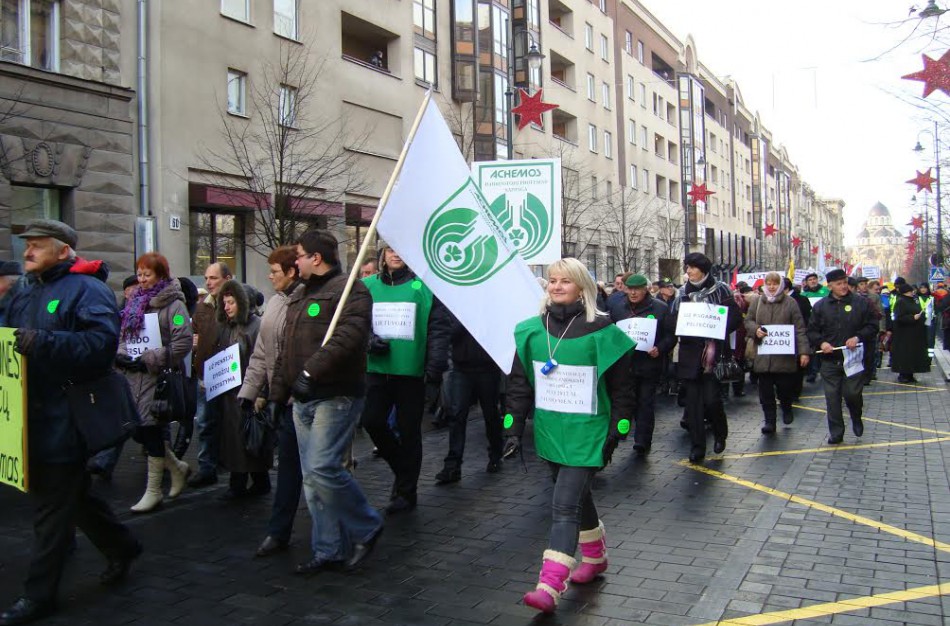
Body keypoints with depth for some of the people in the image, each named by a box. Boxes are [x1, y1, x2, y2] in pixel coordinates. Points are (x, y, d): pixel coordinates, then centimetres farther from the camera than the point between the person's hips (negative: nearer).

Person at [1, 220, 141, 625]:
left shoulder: (86, 289, -11)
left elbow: (102, 343, -25)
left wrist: (43, 341, -31)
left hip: (64, 420, -9)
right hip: (35, 419, 9)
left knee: (52, 507, 2)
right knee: (72, 494, 19)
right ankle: (121, 546, 37)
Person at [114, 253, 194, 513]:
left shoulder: (172, 304, -8)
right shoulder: (134, 303, 15)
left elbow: (183, 343, -16)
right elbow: (123, 335, 20)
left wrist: (149, 360, -17)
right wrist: (120, 355, -1)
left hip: (159, 378, -7)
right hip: (133, 377, 7)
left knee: (151, 430, -2)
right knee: (139, 430, 9)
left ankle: (153, 491, 12)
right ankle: (177, 467, 31)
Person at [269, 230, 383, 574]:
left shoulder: (349, 290, -8)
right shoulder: (299, 295, 20)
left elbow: (347, 337, -25)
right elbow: (286, 349, 24)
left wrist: (311, 371, -28)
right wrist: (278, 393, 21)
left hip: (334, 397, -9)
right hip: (303, 399, 9)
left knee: (322, 469, -15)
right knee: (312, 478, 9)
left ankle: (365, 528, 7)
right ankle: (330, 550, 19)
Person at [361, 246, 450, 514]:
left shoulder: (426, 286, -5)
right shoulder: (368, 286, 7)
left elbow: (439, 331, -8)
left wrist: (434, 374, -14)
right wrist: (370, 341, -9)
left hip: (412, 372, -3)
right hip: (378, 370, 3)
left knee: (408, 431, 6)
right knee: (372, 421, -3)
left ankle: (405, 492, 24)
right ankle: (403, 468, 26)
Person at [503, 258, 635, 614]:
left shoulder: (600, 331, -9)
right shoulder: (531, 331, 2)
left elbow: (622, 387, -4)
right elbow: (519, 383, 6)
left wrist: (616, 432, -6)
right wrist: (514, 429, 2)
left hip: (586, 434, -5)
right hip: (549, 432, 5)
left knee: (565, 506, -11)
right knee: (576, 496, 20)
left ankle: (550, 587, -10)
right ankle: (595, 557, 42)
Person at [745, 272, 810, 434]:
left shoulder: (790, 302, 0)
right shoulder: (757, 302, 7)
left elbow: (799, 328, -2)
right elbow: (748, 321, 12)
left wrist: (804, 351, -9)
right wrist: (756, 330, -11)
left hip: (784, 355, -2)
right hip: (763, 356, 2)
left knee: (784, 387, 4)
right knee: (765, 391, 3)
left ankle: (786, 408, 35)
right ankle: (769, 420, 14)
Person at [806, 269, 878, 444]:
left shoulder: (860, 303, 3)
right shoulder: (820, 306, 6)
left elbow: (872, 327, 3)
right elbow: (811, 331, 8)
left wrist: (858, 338, -13)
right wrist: (821, 342, -10)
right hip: (829, 359, 2)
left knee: (853, 393, -5)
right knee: (832, 397, 2)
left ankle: (856, 419, 28)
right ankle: (836, 433, 12)